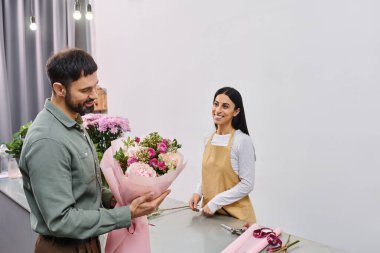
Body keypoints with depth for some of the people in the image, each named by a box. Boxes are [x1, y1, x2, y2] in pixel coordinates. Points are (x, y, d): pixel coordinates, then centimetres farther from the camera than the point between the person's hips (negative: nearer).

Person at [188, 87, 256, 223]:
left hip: (235, 215, -5)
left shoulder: (242, 140, -15)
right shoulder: (209, 139, 4)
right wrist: (198, 192, -3)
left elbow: (247, 185, -16)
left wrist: (216, 202, -17)